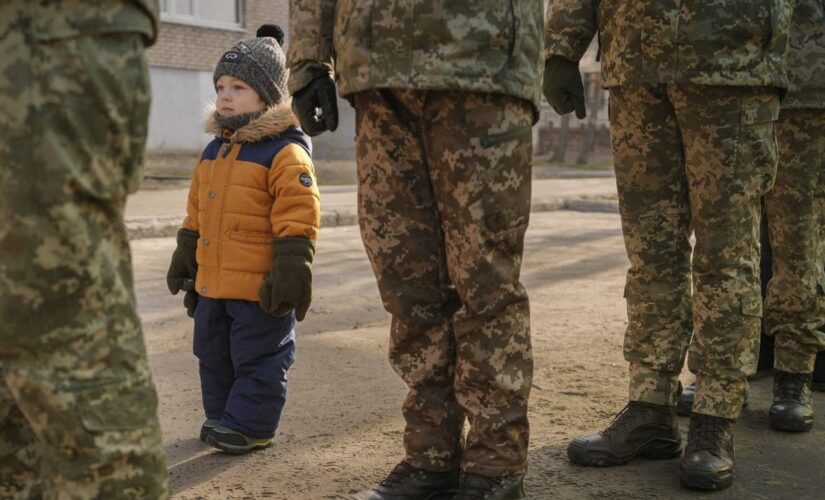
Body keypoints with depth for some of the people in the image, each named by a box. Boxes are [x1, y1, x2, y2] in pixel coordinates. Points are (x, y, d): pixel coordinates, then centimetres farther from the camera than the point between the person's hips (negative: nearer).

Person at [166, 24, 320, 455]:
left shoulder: (285, 153, -13)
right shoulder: (213, 152, 13)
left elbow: (298, 221, -18)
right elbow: (196, 215, 21)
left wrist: (290, 271, -21)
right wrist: (184, 258, 22)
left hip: (259, 288, -9)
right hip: (212, 283, 9)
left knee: (258, 356, 3)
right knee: (213, 354, 18)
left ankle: (249, 424, 14)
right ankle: (221, 415, 32)